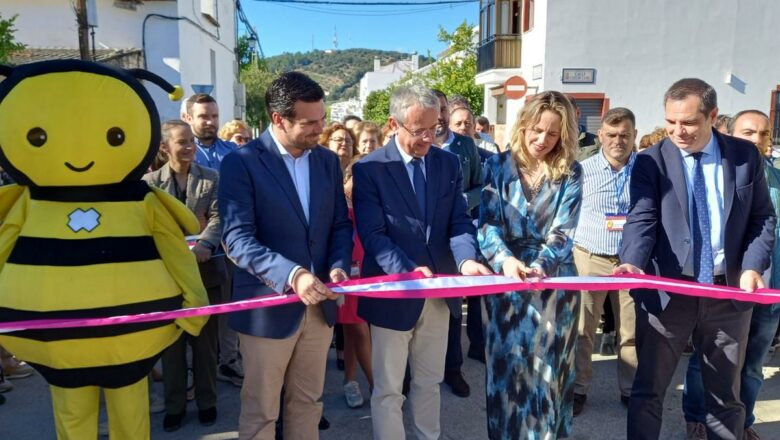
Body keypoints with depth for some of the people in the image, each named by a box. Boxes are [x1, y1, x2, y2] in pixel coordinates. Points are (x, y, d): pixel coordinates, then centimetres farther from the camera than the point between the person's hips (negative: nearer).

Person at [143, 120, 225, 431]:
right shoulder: (150, 182, 4)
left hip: (205, 271, 0)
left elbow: (218, 218, -8)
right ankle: (174, 404, 27)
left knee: (205, 341, 11)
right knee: (170, 342, 11)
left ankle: (207, 401, 27)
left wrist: (204, 244, -27)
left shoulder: (212, 178, 4)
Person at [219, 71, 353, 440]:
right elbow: (237, 238, -20)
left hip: (319, 304, 5)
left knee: (307, 404, 19)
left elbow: (340, 224, 9)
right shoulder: (241, 162, -12)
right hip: (268, 306, -4)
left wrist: (338, 265, -11)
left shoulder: (328, 160, 6)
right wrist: (291, 275, -33)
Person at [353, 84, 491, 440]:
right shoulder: (369, 169, -11)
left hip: (438, 292, 5)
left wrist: (466, 259, -21)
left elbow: (459, 221, -1)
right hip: (393, 293, -4)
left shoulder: (449, 164, 3)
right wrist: (408, 271, -32)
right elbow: (373, 235, -17)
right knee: (388, 389, 10)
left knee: (429, 382, 21)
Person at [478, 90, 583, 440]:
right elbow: (487, 223, -9)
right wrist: (505, 259, -27)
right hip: (505, 278, 0)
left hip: (554, 280, 0)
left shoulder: (570, 173, 0)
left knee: (549, 368, 9)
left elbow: (563, 231, -8)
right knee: (507, 365, 8)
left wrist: (540, 266, -27)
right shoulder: (498, 166, -1)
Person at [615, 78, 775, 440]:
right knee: (648, 389, 6)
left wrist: (753, 266, -10)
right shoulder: (651, 161, -4)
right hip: (667, 290, -2)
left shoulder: (745, 156, 3)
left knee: (726, 395, 16)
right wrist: (633, 263, -31)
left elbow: (762, 218, 7)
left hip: (729, 291, 3)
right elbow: (642, 219, -13)